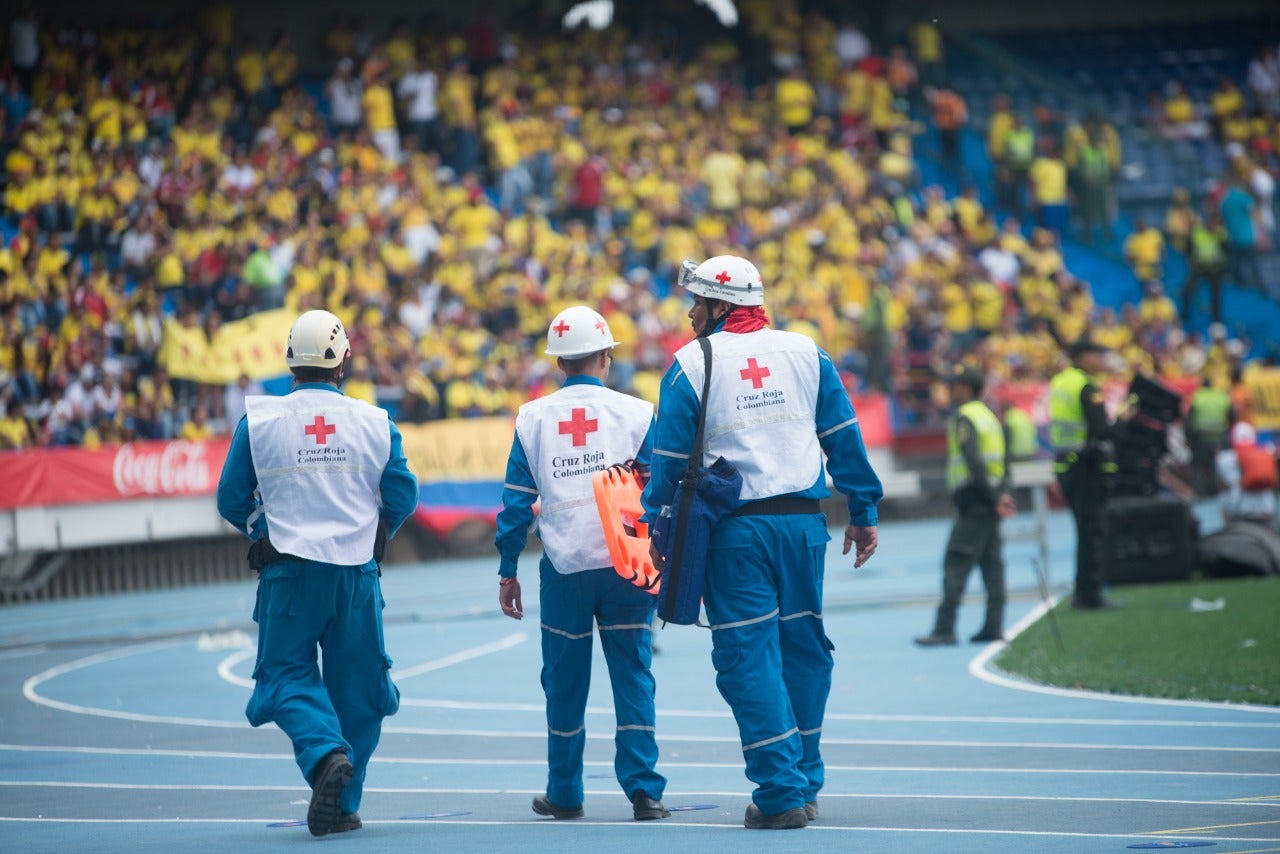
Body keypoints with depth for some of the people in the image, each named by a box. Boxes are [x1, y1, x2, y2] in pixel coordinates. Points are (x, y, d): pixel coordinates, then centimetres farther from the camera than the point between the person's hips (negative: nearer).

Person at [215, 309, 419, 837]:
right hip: (357, 571, 2)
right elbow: (403, 497, 5)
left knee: (289, 675, 6)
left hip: (289, 570, -1)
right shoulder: (374, 422, 1)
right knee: (355, 684, 11)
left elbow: (231, 500, 3)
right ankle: (341, 805, 12)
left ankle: (325, 753, -23)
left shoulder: (258, 420, -2)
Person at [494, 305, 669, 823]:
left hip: (564, 567, 1)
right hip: (626, 564, -1)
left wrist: (507, 572, 12)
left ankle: (564, 793, 19)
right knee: (632, 677, 3)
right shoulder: (635, 413, -1)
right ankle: (643, 790, -3)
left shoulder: (533, 418, 4)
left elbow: (516, 501, 5)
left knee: (564, 683, 10)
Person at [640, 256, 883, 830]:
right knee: (803, 648, 12)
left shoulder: (691, 364, -2)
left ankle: (781, 792, -6)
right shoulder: (804, 352, 8)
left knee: (748, 656, -1)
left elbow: (671, 458, -1)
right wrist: (863, 513, 16)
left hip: (736, 530, -4)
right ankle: (804, 786, 17)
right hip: (803, 520, 4)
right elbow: (843, 438, 9)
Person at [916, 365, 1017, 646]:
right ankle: (994, 626, 7)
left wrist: (993, 499, -17)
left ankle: (945, 629, -11)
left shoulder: (965, 418, -11)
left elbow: (974, 462, -19)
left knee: (956, 563, -9)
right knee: (991, 563, 9)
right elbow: (1004, 461, 13)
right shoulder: (990, 415, 17)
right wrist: (1001, 493, 3)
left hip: (973, 499, -9)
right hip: (990, 500, 9)